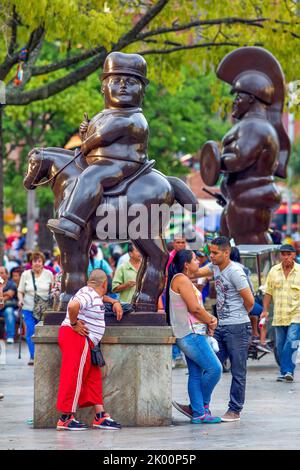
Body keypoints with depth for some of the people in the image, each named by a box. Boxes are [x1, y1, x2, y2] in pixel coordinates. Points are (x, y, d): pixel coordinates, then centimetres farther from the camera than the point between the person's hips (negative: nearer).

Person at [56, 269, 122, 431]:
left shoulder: (93, 294, 17)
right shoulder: (89, 294, -14)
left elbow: (101, 297, 43)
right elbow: (73, 305, -33)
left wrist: (114, 302, 27)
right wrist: (74, 323, -20)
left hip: (84, 341, 11)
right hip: (76, 338, -11)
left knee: (93, 376, 9)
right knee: (74, 377, -9)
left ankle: (100, 416, 9)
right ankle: (65, 418, -8)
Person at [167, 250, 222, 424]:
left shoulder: (186, 281, 20)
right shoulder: (181, 280, -12)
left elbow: (198, 308, 19)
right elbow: (195, 308, -18)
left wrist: (211, 318, 1)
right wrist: (210, 322, -3)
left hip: (194, 334, 11)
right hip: (191, 333, -11)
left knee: (196, 374, 8)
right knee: (214, 369, -10)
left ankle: (198, 413, 8)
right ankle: (201, 407, 3)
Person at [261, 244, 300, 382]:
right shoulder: (274, 271, 8)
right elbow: (268, 292, 12)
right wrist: (265, 310, 6)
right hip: (278, 316, 4)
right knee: (280, 345, 8)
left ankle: (288, 371, -14)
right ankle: (284, 372, 17)